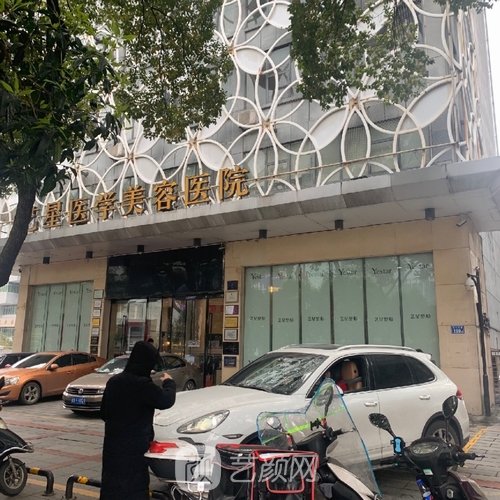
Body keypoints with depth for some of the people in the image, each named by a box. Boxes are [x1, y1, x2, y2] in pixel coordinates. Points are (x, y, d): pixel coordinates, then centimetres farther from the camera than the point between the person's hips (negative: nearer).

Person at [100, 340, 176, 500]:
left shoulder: (113, 381, 4)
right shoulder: (143, 385, -21)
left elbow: (103, 413, 13)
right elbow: (166, 400, -16)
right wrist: (169, 383, 2)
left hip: (112, 446, 7)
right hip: (134, 449, -7)